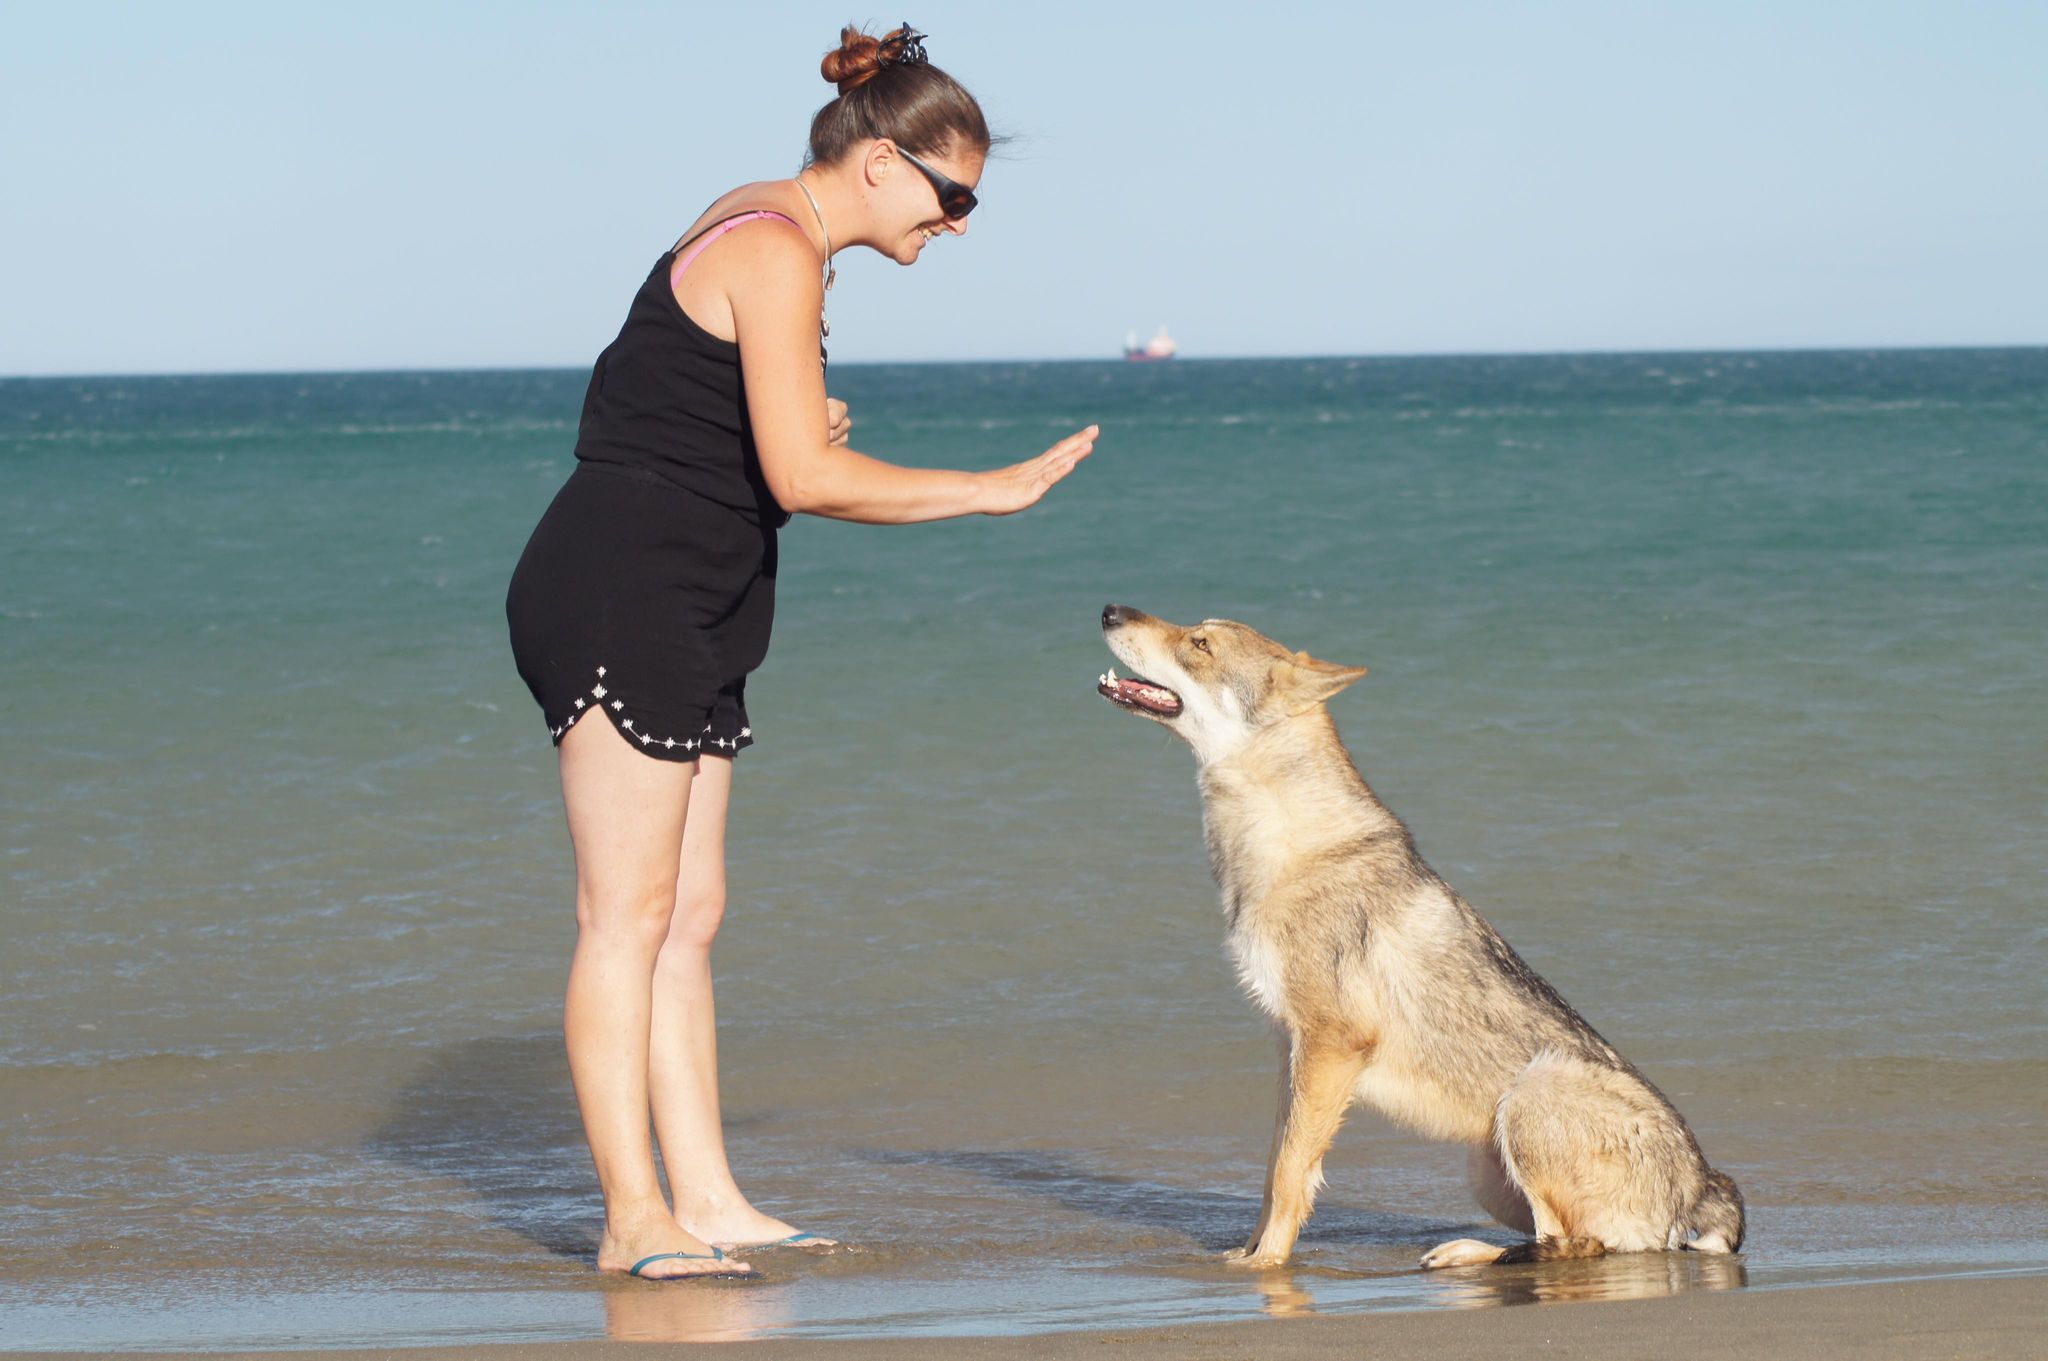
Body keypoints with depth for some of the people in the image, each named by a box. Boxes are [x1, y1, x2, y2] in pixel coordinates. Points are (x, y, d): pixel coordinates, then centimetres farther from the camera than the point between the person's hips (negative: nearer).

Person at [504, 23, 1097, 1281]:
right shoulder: (776, 251, -16)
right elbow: (805, 480, -22)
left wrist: (807, 425, 5)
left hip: (681, 615, 10)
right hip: (618, 599, -10)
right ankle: (632, 1219, -5)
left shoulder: (767, 236, 16)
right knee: (630, 914, -8)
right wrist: (992, 492, -16)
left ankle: (706, 1200, 10)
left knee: (689, 917, 9)